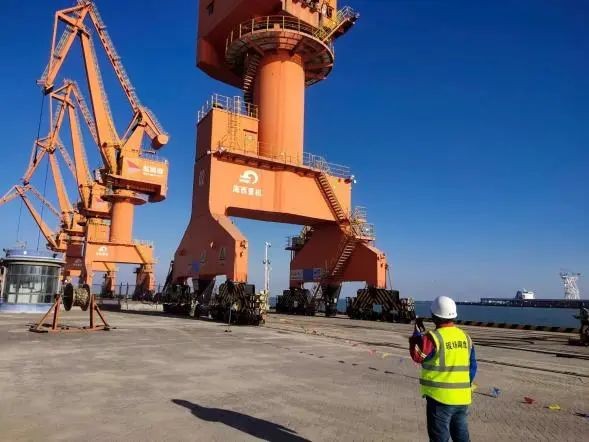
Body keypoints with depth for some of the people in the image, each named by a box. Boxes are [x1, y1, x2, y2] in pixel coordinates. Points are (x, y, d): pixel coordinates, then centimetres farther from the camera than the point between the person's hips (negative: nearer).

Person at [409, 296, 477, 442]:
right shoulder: (465, 337, 4)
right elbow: (472, 367, 10)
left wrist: (418, 332, 1)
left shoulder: (434, 337, -17)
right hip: (462, 398, 6)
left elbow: (417, 356, -6)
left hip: (440, 397, -6)